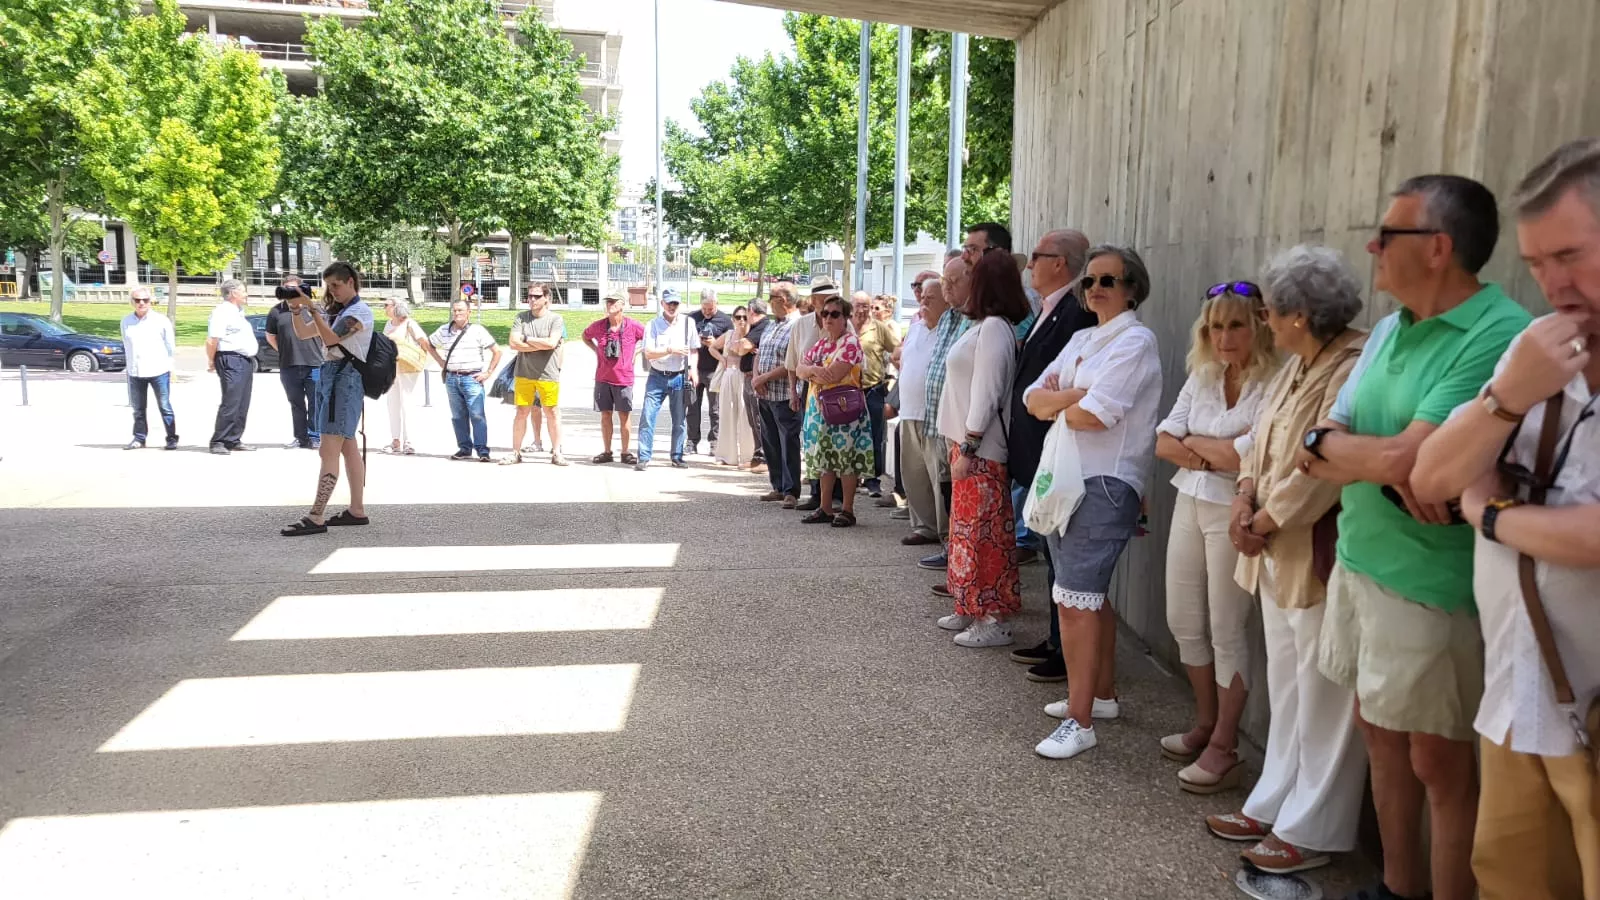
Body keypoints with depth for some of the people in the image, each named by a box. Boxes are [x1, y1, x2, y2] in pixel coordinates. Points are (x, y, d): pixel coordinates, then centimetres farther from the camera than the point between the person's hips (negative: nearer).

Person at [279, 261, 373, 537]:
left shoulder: (360, 310, -6)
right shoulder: (337, 311, 20)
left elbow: (330, 338, -17)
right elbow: (302, 333, 17)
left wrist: (310, 308, -17)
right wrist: (295, 308, 1)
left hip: (345, 378, -9)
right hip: (329, 375, 9)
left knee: (329, 449, -14)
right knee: (348, 447, 11)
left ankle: (315, 518, -17)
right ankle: (357, 510, 16)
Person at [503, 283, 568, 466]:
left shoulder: (556, 319, -3)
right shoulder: (521, 317, 4)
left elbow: (551, 343, -18)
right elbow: (514, 344, -7)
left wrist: (526, 339, -9)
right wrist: (542, 345, -12)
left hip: (548, 375, -2)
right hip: (524, 374, 2)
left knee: (552, 413, 5)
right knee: (521, 412, 7)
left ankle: (556, 453, 13)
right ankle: (515, 452, 14)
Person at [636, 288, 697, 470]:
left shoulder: (688, 322, 5)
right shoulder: (653, 325, 1)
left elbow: (694, 349, 8)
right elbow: (648, 353, -6)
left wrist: (693, 368, -7)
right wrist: (670, 350, -18)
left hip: (679, 378, 1)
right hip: (657, 377, -1)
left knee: (680, 420, 6)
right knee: (647, 417, -6)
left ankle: (677, 457, 16)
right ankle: (644, 457, -1)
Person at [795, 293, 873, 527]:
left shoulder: (850, 342, -9)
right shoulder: (821, 343, 15)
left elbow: (833, 374, -19)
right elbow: (800, 369, 8)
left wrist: (811, 371, -2)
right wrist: (813, 370, -14)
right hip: (819, 408, 8)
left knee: (846, 459, -3)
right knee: (824, 458, 11)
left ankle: (847, 510, 4)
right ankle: (825, 508, 18)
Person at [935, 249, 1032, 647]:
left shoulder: (993, 327, -15)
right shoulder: (985, 326, 13)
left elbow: (986, 394, -20)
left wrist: (967, 448, -20)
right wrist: (963, 446, 14)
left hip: (980, 450, -10)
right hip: (968, 443, 10)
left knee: (982, 532, -4)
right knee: (969, 528, 15)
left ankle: (994, 620, 3)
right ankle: (973, 610, 24)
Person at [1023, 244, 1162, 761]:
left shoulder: (1135, 341, -9)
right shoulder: (1082, 340, 17)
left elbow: (1093, 416, -21)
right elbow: (1033, 398, 6)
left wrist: (1055, 403, -1)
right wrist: (1071, 396, -13)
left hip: (1106, 484, -9)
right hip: (1069, 477, 9)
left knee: (1075, 598, -12)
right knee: (1089, 593, 17)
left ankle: (1080, 722, -6)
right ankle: (1102, 695, 30)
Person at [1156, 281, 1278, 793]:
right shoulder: (1201, 378, 7)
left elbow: (1248, 458, -22)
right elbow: (1164, 442, 4)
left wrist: (1195, 443, -6)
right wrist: (1217, 454, -14)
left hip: (1235, 514, -7)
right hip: (1190, 504, 7)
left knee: (1226, 631, 3)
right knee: (1183, 622, 14)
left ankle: (1223, 747, 17)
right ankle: (1206, 723, 33)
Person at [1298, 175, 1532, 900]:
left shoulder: (1500, 338, -19)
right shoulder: (1390, 328, 8)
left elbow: (1406, 461, -27)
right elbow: (1316, 451, 5)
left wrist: (1334, 444, -8)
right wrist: (1383, 464, -16)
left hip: (1432, 585, -8)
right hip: (1357, 562, 8)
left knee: (1438, 764, 6)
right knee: (1380, 733, 18)